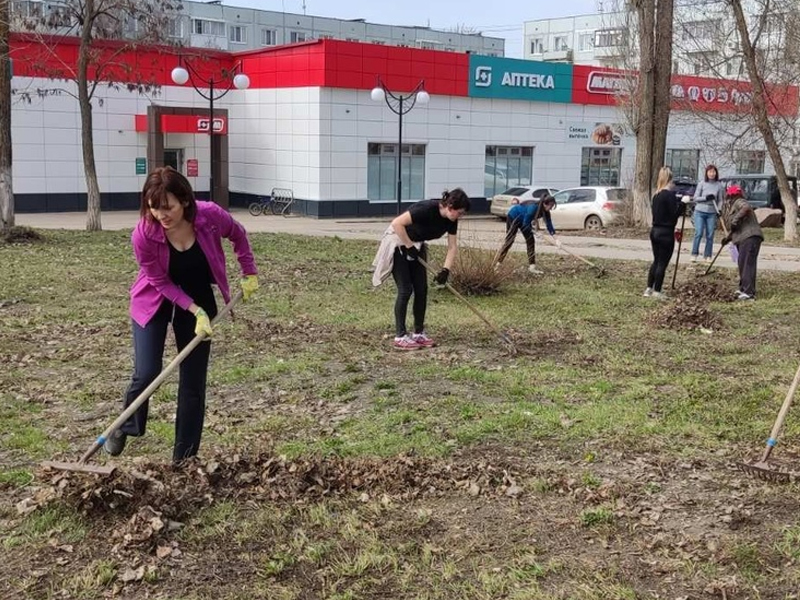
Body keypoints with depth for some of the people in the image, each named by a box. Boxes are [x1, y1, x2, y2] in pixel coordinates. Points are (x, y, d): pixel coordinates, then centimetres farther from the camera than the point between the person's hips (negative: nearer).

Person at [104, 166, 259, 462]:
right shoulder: (143, 235, -30)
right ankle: (124, 427, 21)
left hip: (199, 299, 2)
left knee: (193, 382, 2)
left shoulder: (211, 216, -27)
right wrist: (196, 312, -23)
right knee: (146, 373, -12)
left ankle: (184, 458, 13)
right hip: (155, 301, -2)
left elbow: (238, 235, -4)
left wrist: (249, 274, 1)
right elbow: (160, 282, -18)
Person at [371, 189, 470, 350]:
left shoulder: (451, 220, -10)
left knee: (422, 289, 2)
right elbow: (397, 223, -33)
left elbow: (452, 247, -5)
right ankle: (400, 337, -4)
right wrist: (409, 246, -26)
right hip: (397, 243, -7)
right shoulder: (427, 209, -32)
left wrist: (446, 270, -17)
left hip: (416, 246, 7)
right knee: (405, 290, -10)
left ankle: (419, 333, 11)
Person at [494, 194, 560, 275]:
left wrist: (555, 238, -19)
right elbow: (526, 224, -31)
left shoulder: (545, 212, -15)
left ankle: (532, 265, -1)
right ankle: (498, 263, -10)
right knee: (509, 241, -12)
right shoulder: (533, 207, -37)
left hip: (523, 220, 8)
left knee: (530, 240, -1)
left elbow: (549, 225, -12)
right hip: (513, 217, -8)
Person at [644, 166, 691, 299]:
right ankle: (657, 292, 3)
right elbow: (674, 213, -17)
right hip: (666, 233, -8)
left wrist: (679, 201, 13)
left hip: (655, 231, 8)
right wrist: (683, 202, -7)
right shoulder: (670, 194, -15)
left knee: (656, 261, 15)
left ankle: (649, 289, 15)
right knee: (662, 263, 0)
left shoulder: (657, 195, 10)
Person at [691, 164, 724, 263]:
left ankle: (707, 256, 8)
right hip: (700, 212, -2)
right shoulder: (702, 184, -1)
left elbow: (720, 200, 6)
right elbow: (696, 198, -1)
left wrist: (719, 210, -9)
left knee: (710, 235, 0)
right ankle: (694, 254, 0)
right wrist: (706, 198, -16)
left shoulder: (719, 186, 3)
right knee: (699, 233, -8)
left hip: (712, 213, 2)